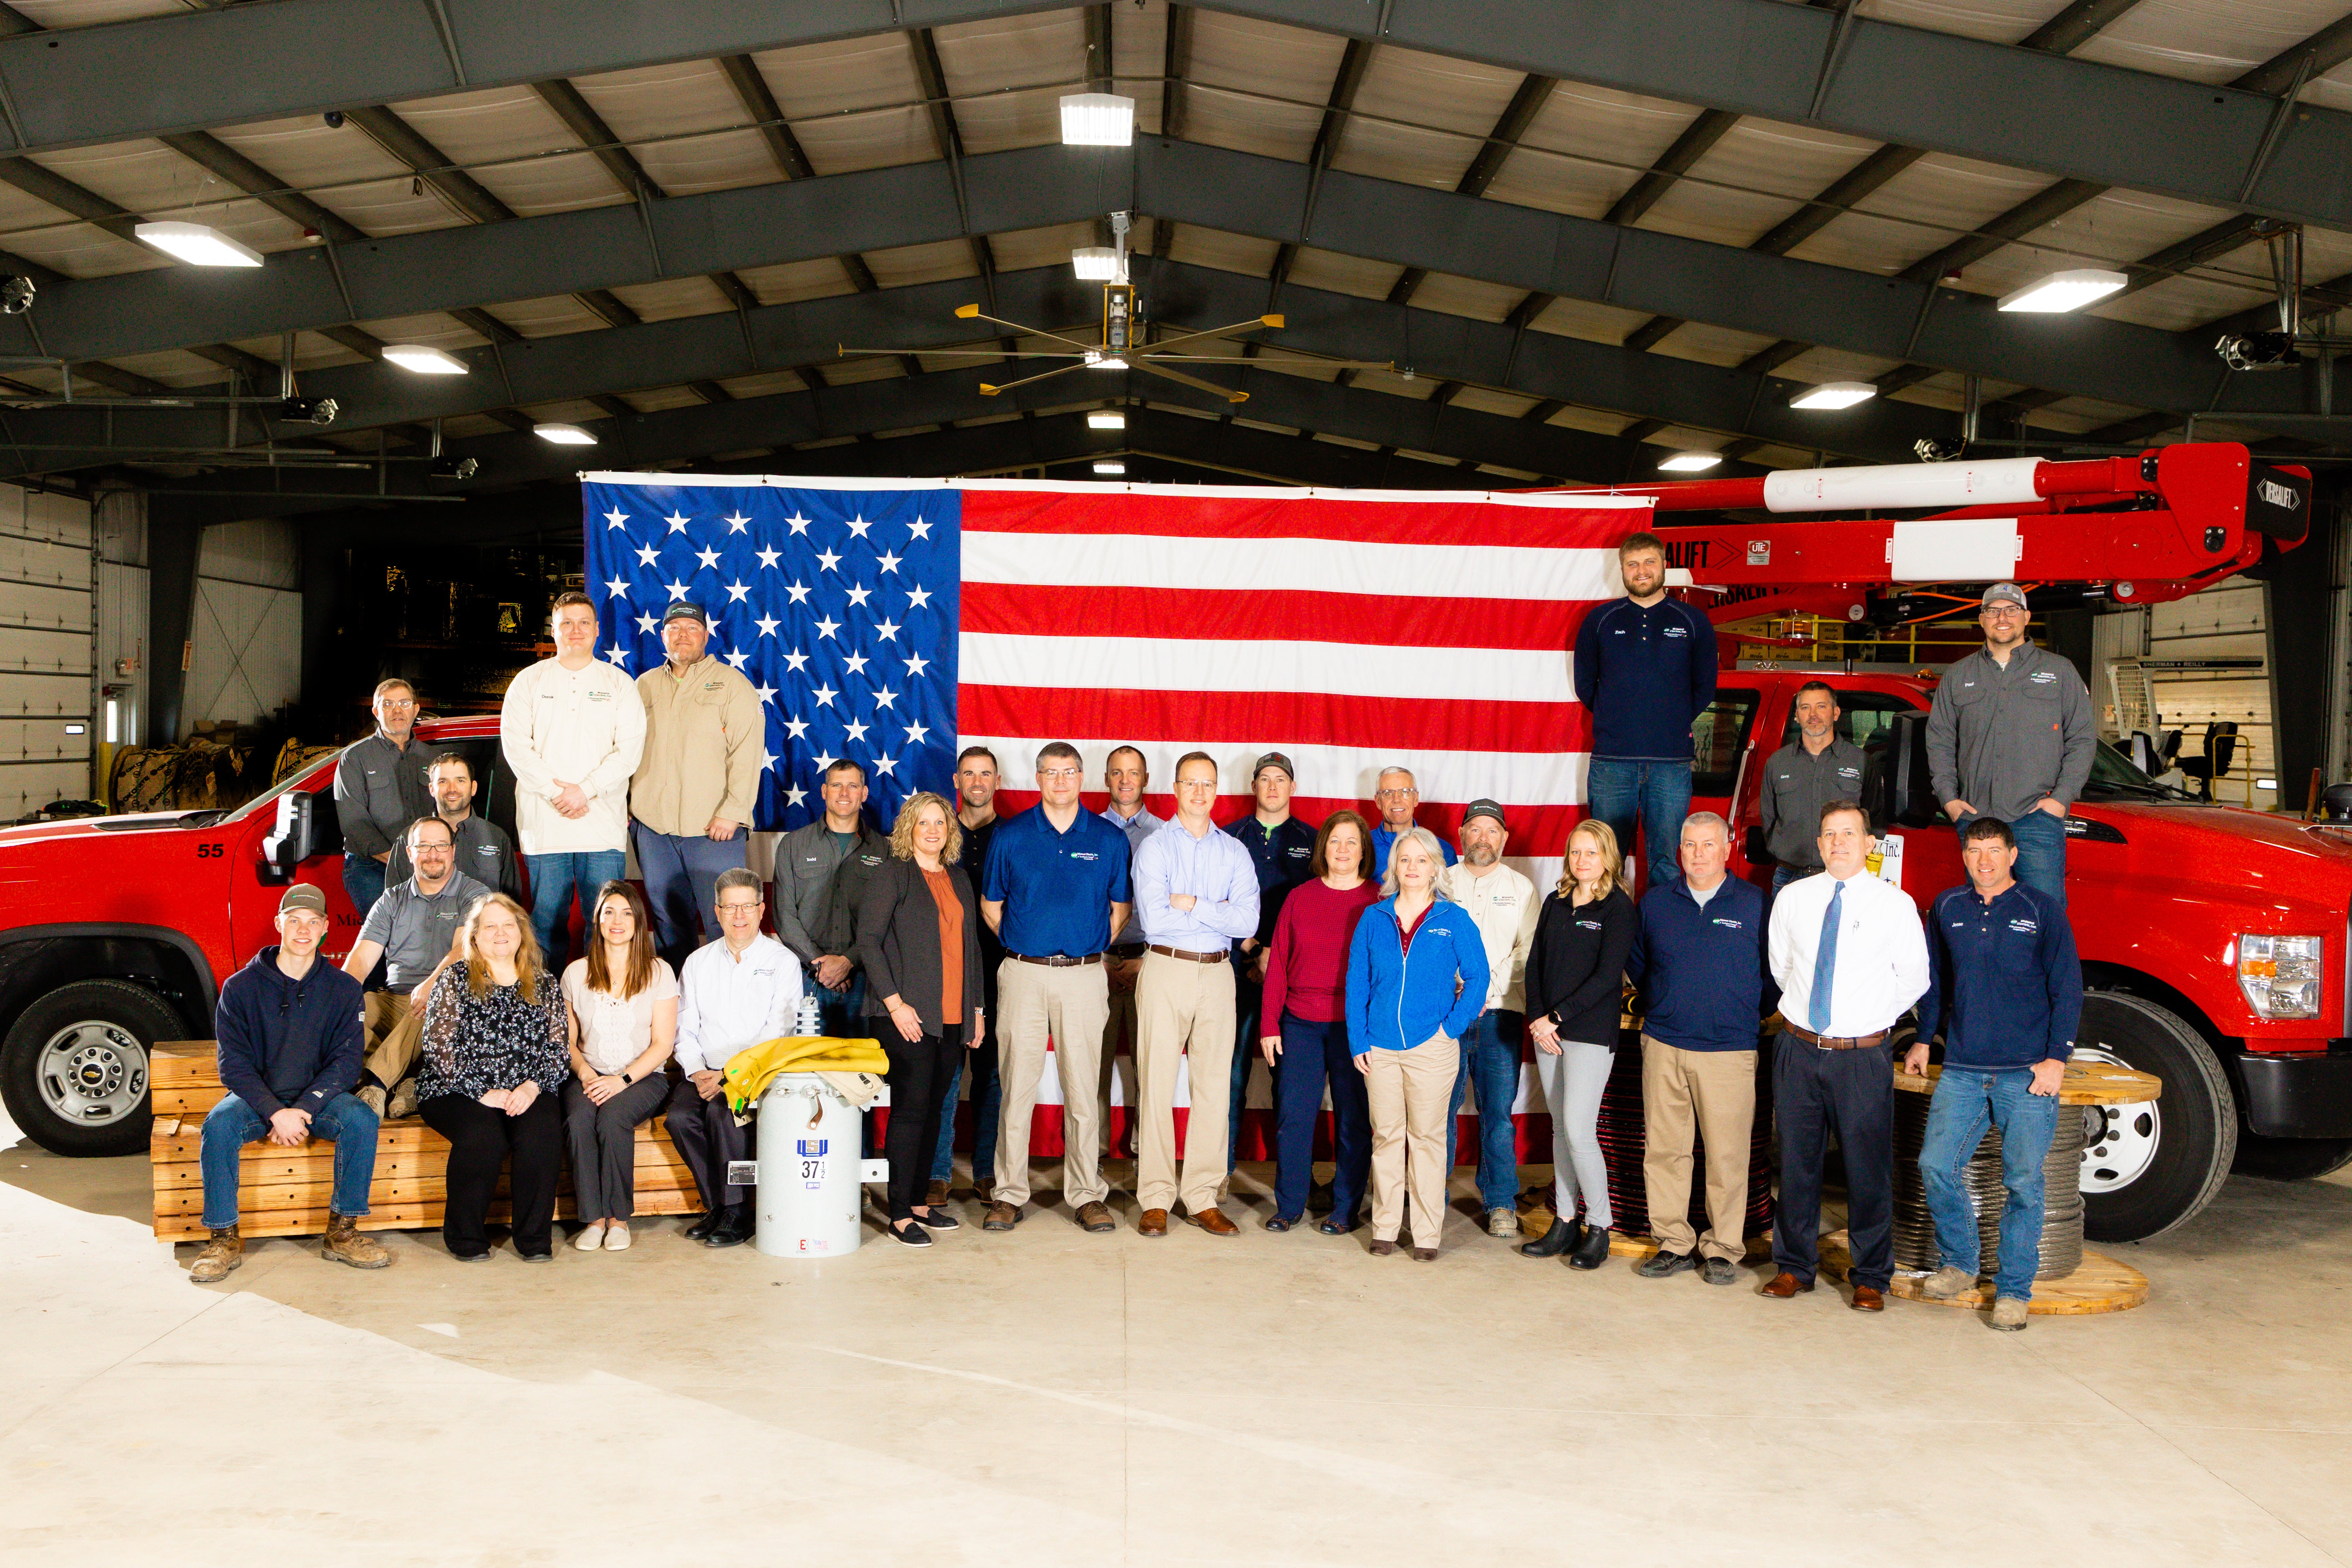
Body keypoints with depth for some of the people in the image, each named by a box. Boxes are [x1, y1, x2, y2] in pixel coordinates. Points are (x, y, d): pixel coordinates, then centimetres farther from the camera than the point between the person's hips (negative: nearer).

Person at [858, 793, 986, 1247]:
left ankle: (919, 1200, 18)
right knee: (911, 1108, -6)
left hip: (951, 1018, 6)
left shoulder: (959, 878, 16)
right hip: (907, 1017, -6)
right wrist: (895, 1003, -14)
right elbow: (868, 941, -8)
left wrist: (975, 1007, 16)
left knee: (933, 1108, 9)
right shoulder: (891, 875, -2)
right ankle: (900, 1213, 0)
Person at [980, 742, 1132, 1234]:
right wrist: (1023, 948, 9)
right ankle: (1009, 1194, 9)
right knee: (1016, 1086, 1)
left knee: (1083, 1088, 3)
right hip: (1023, 974, 0)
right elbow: (991, 906, 12)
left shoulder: (1109, 839, 6)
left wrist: (1090, 950, 9)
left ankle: (1087, 1194, 11)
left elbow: (1120, 909, 14)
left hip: (1084, 976, 0)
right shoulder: (1010, 835, 5)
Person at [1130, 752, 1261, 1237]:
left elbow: (1247, 922, -4)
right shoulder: (1154, 847, 1)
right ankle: (1156, 1198, 4)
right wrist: (1215, 913, -7)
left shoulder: (1235, 852, 10)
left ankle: (1203, 1197, 10)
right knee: (1157, 1082, -3)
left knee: (1214, 1084, 3)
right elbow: (1153, 917, -13)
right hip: (1166, 969, -3)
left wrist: (1189, 905, -10)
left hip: (1217, 974, 3)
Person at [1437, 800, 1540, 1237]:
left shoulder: (1521, 888, 13)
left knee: (1499, 1112, -1)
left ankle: (1501, 1202, 9)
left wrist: (1490, 982, -8)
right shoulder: (1441, 882, 11)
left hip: (1500, 1011, 0)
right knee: (1440, 1108, -1)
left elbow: (1530, 953, 6)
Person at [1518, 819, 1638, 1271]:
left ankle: (1599, 1228, 3)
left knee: (1579, 1129, -10)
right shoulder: (1555, 903, 12)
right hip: (1547, 1031, 6)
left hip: (1591, 1033, -5)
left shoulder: (1619, 909, -5)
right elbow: (1534, 963, 9)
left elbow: (1606, 976, -12)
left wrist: (1556, 1018, -14)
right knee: (1561, 1129, 9)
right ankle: (1565, 1223, 16)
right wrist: (1537, 1019, -5)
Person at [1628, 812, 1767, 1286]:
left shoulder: (1754, 904, 1)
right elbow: (1635, 962, 22)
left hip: (1729, 1049, -2)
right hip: (1663, 1045, 3)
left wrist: (1750, 1012, 6)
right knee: (1663, 1148, 4)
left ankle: (1723, 1249, 10)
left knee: (1727, 1154, -1)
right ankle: (1673, 1243, 15)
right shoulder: (1656, 901, 8)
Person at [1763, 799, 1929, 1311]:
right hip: (1799, 1049, 2)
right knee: (1797, 1161, 9)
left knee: (1868, 1167, 2)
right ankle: (1793, 1267, 23)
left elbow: (1915, 977, 6)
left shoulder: (1895, 904, -2)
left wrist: (1874, 1018, 7)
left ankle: (1870, 1279, 16)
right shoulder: (1792, 899, 5)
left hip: (1863, 1056, -2)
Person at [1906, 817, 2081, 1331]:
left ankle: (2013, 1290, 10)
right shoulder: (1947, 908, 11)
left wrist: (2057, 1058, -7)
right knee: (1936, 1165, -5)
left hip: (2028, 1074, -3)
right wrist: (1923, 1039, 22)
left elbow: (2067, 988, 0)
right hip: (1962, 1069, 3)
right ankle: (1960, 1264, 17)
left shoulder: (2042, 910, 0)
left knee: (2023, 1181, -2)